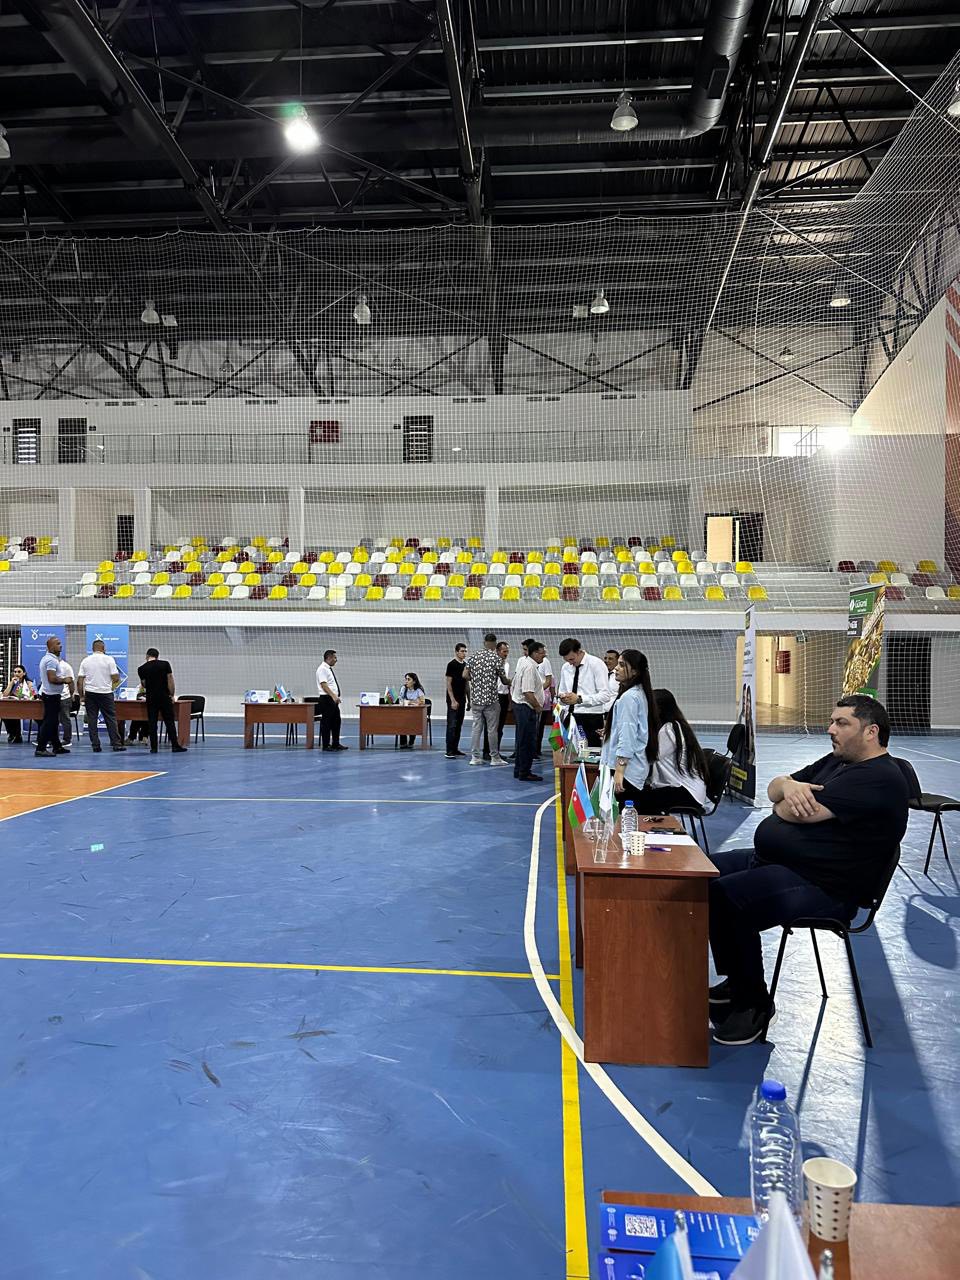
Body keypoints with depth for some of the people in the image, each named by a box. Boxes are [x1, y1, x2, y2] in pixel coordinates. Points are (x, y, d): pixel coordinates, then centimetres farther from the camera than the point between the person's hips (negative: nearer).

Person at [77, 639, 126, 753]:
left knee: (92, 719, 5)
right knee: (111, 719, 1)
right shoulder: (109, 659, -4)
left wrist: (81, 695, 9)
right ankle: (116, 743, -2)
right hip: (105, 693, -2)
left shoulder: (85, 661, 5)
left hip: (90, 693, 2)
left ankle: (95, 745, 3)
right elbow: (116, 678, -9)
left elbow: (79, 681, 2)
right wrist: (115, 682, 14)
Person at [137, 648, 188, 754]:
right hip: (165, 697, 0)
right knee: (170, 722, 4)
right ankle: (175, 746, 4)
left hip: (151, 698, 1)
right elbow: (170, 680, -5)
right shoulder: (165, 664, -2)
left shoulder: (142, 669, 1)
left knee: (152, 723, 6)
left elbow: (144, 684, 12)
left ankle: (153, 748, 5)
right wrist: (172, 695, 3)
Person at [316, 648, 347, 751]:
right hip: (326, 699, -10)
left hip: (333, 699, 10)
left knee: (336, 722, 13)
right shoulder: (322, 669, -13)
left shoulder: (329, 669, 16)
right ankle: (326, 745, 5)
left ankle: (336, 744, 21)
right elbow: (324, 685, -22)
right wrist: (333, 696, -28)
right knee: (326, 723, -2)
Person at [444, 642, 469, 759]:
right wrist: (453, 700, -17)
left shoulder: (465, 664, 12)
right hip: (453, 699, -7)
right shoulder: (452, 664, -10)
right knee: (452, 725, -8)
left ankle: (455, 749, 18)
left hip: (462, 699, 7)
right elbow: (448, 683, -12)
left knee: (459, 725, 10)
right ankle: (449, 751, -7)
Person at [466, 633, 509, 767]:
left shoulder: (473, 656, 3)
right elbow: (503, 679, -1)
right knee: (492, 729, 3)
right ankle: (495, 758, 9)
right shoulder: (496, 657, -8)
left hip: (476, 697, 4)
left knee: (476, 727, 8)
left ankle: (475, 757, 9)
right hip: (491, 698, -4)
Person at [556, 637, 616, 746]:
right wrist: (562, 697, -4)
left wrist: (579, 699, -20)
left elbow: (605, 695, -13)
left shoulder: (596, 664, -7)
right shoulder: (565, 667, 11)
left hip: (592, 719, -5)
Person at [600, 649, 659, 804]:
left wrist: (619, 771, -21)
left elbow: (627, 737, -20)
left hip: (627, 770, -10)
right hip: (637, 769, 10)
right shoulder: (639, 693, 14)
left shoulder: (629, 697, -15)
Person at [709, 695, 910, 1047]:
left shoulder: (878, 779, -17)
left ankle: (753, 1003, -7)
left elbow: (791, 813, -23)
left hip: (820, 887, -11)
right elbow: (774, 789, 14)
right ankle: (739, 981, 14)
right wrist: (789, 786, -10)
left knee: (723, 897, -28)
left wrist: (786, 803, 2)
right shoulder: (835, 761, 17)